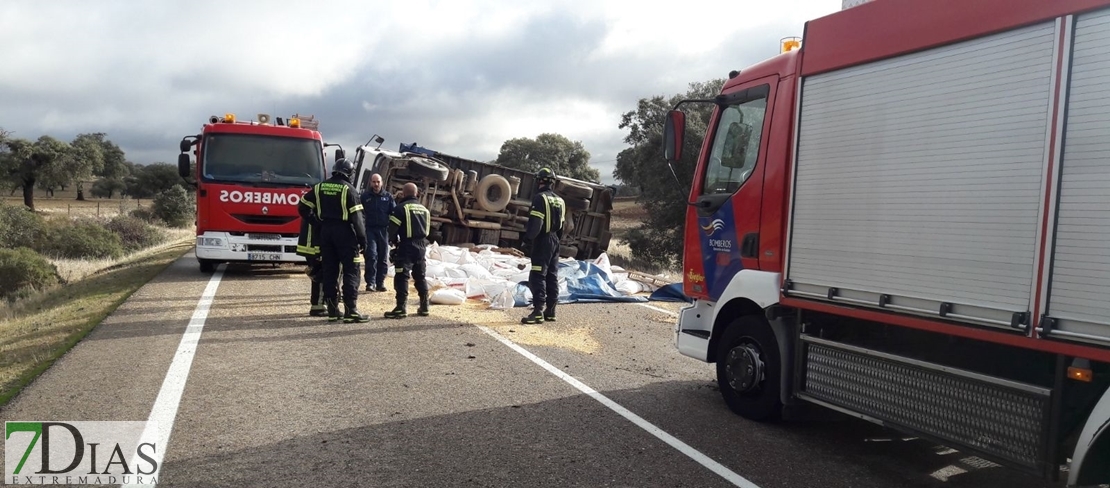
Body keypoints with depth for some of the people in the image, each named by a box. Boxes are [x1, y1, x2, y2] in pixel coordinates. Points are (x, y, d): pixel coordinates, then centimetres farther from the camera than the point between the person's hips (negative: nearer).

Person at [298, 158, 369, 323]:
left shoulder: (319, 187, 9)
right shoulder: (348, 189, -8)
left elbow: (303, 207, 9)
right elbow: (356, 216, -12)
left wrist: (315, 222, 17)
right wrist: (362, 238, -8)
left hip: (326, 231, 6)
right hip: (345, 232, -6)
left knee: (329, 271, 9)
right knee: (351, 272, -3)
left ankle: (332, 310, 11)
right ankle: (350, 311, -7)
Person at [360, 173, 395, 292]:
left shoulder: (388, 197, 8)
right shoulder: (365, 196, 6)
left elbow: (394, 213, 6)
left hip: (384, 230, 2)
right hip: (370, 229, -2)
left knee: (383, 258, 5)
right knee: (371, 256, -10)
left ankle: (380, 282, 12)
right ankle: (370, 283, -9)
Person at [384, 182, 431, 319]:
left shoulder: (401, 208, -8)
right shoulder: (424, 209, 15)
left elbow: (393, 227, -10)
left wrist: (393, 240, 8)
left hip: (407, 246, -7)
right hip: (421, 246, 7)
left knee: (401, 277, -5)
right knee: (420, 277, 16)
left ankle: (401, 308, -9)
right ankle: (424, 307, 18)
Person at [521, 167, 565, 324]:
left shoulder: (540, 198, -12)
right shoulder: (560, 201, 13)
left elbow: (535, 223, -19)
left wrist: (528, 238, -10)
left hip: (542, 241, -8)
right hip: (554, 241, 8)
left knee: (538, 277, -8)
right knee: (552, 277, 11)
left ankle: (538, 312, -13)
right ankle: (550, 311, 15)